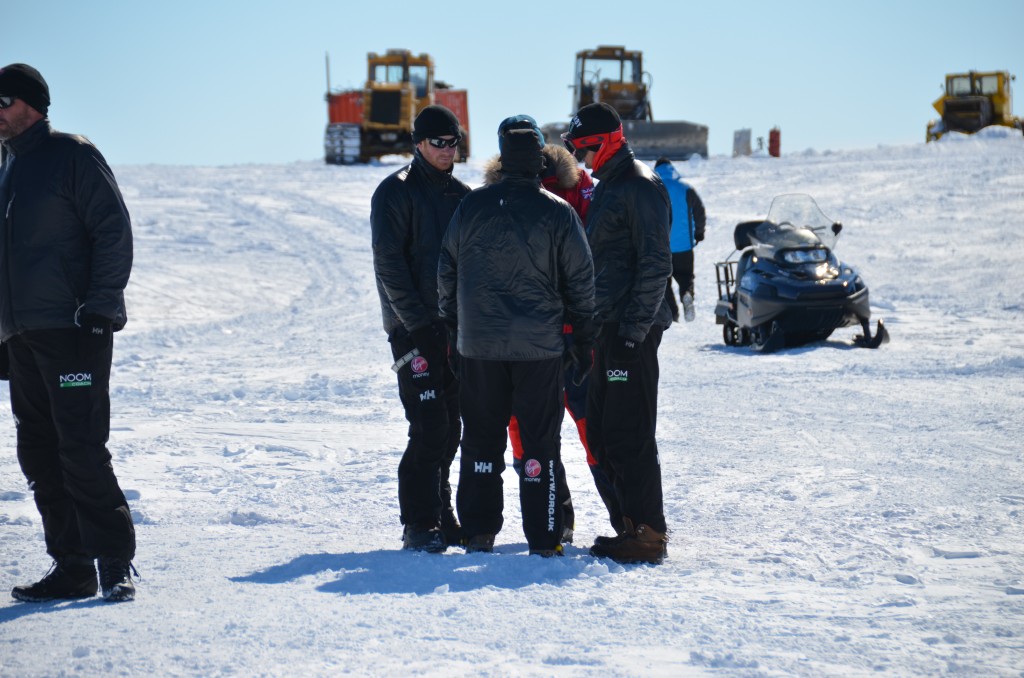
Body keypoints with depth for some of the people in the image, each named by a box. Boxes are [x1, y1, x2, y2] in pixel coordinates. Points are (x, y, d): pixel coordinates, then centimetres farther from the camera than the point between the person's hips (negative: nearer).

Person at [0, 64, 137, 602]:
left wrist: (100, 305, -17)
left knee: (81, 448, -11)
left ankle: (115, 562, -5)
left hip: (73, 329, -8)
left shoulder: (72, 156, -4)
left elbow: (114, 230, -9)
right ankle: (71, 567, 12)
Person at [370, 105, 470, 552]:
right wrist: (417, 319, -16)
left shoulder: (461, 195, 15)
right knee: (429, 428, -11)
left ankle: (441, 516, 17)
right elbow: (389, 263, -10)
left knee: (449, 429, 8)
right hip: (415, 329, -6)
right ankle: (419, 525, -7)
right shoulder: (396, 193, -4)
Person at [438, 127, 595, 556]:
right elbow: (581, 283, -2)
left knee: (481, 438, 12)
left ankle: (478, 533, 15)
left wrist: (453, 328, 20)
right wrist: (584, 341, 8)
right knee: (540, 441, 4)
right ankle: (544, 540, 4)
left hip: (479, 344, 2)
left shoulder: (471, 207, 0)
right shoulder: (559, 214, -6)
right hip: (539, 345, -2)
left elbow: (446, 273, 8)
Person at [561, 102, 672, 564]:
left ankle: (648, 533, -4)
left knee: (628, 435, -9)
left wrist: (634, 329, -20)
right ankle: (629, 524, 19)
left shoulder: (640, 187, -11)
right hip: (608, 327, 10)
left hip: (632, 330, -10)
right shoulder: (606, 188, 19)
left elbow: (655, 264, -17)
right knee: (601, 434, 11)